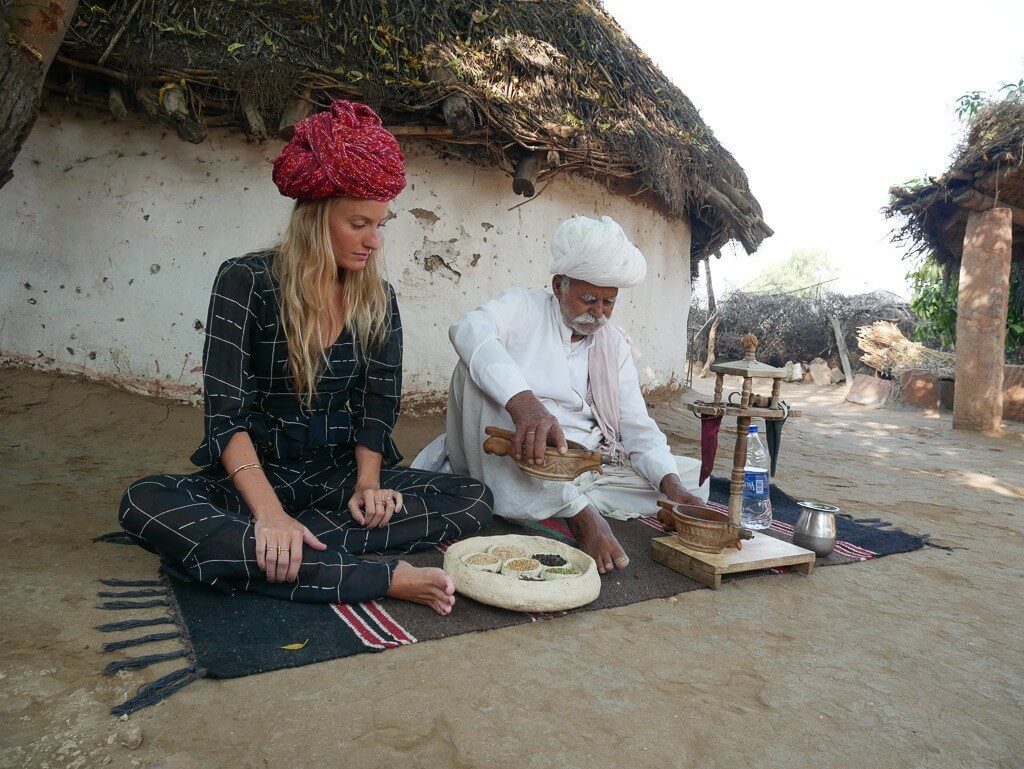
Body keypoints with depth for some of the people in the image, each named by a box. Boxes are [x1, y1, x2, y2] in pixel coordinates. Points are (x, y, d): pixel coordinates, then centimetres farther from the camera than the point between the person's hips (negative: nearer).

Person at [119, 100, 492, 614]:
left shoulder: (378, 299, 3)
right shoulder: (246, 281, -8)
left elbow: (377, 407, 3)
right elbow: (226, 413, -16)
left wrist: (367, 483, -17)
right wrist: (270, 513, -29)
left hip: (340, 475, 3)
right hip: (255, 476, -2)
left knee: (475, 499, -19)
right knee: (145, 504, -33)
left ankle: (262, 550, -26)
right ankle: (386, 578, -37)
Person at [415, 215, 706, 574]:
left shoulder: (614, 344, 14)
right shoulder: (524, 307, -2)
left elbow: (637, 425, 7)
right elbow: (469, 329, -26)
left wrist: (671, 485, -12)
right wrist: (522, 401, -44)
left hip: (586, 469, 4)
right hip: (516, 460, -4)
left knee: (692, 477, -3)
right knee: (477, 368, -31)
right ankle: (577, 512, -33)